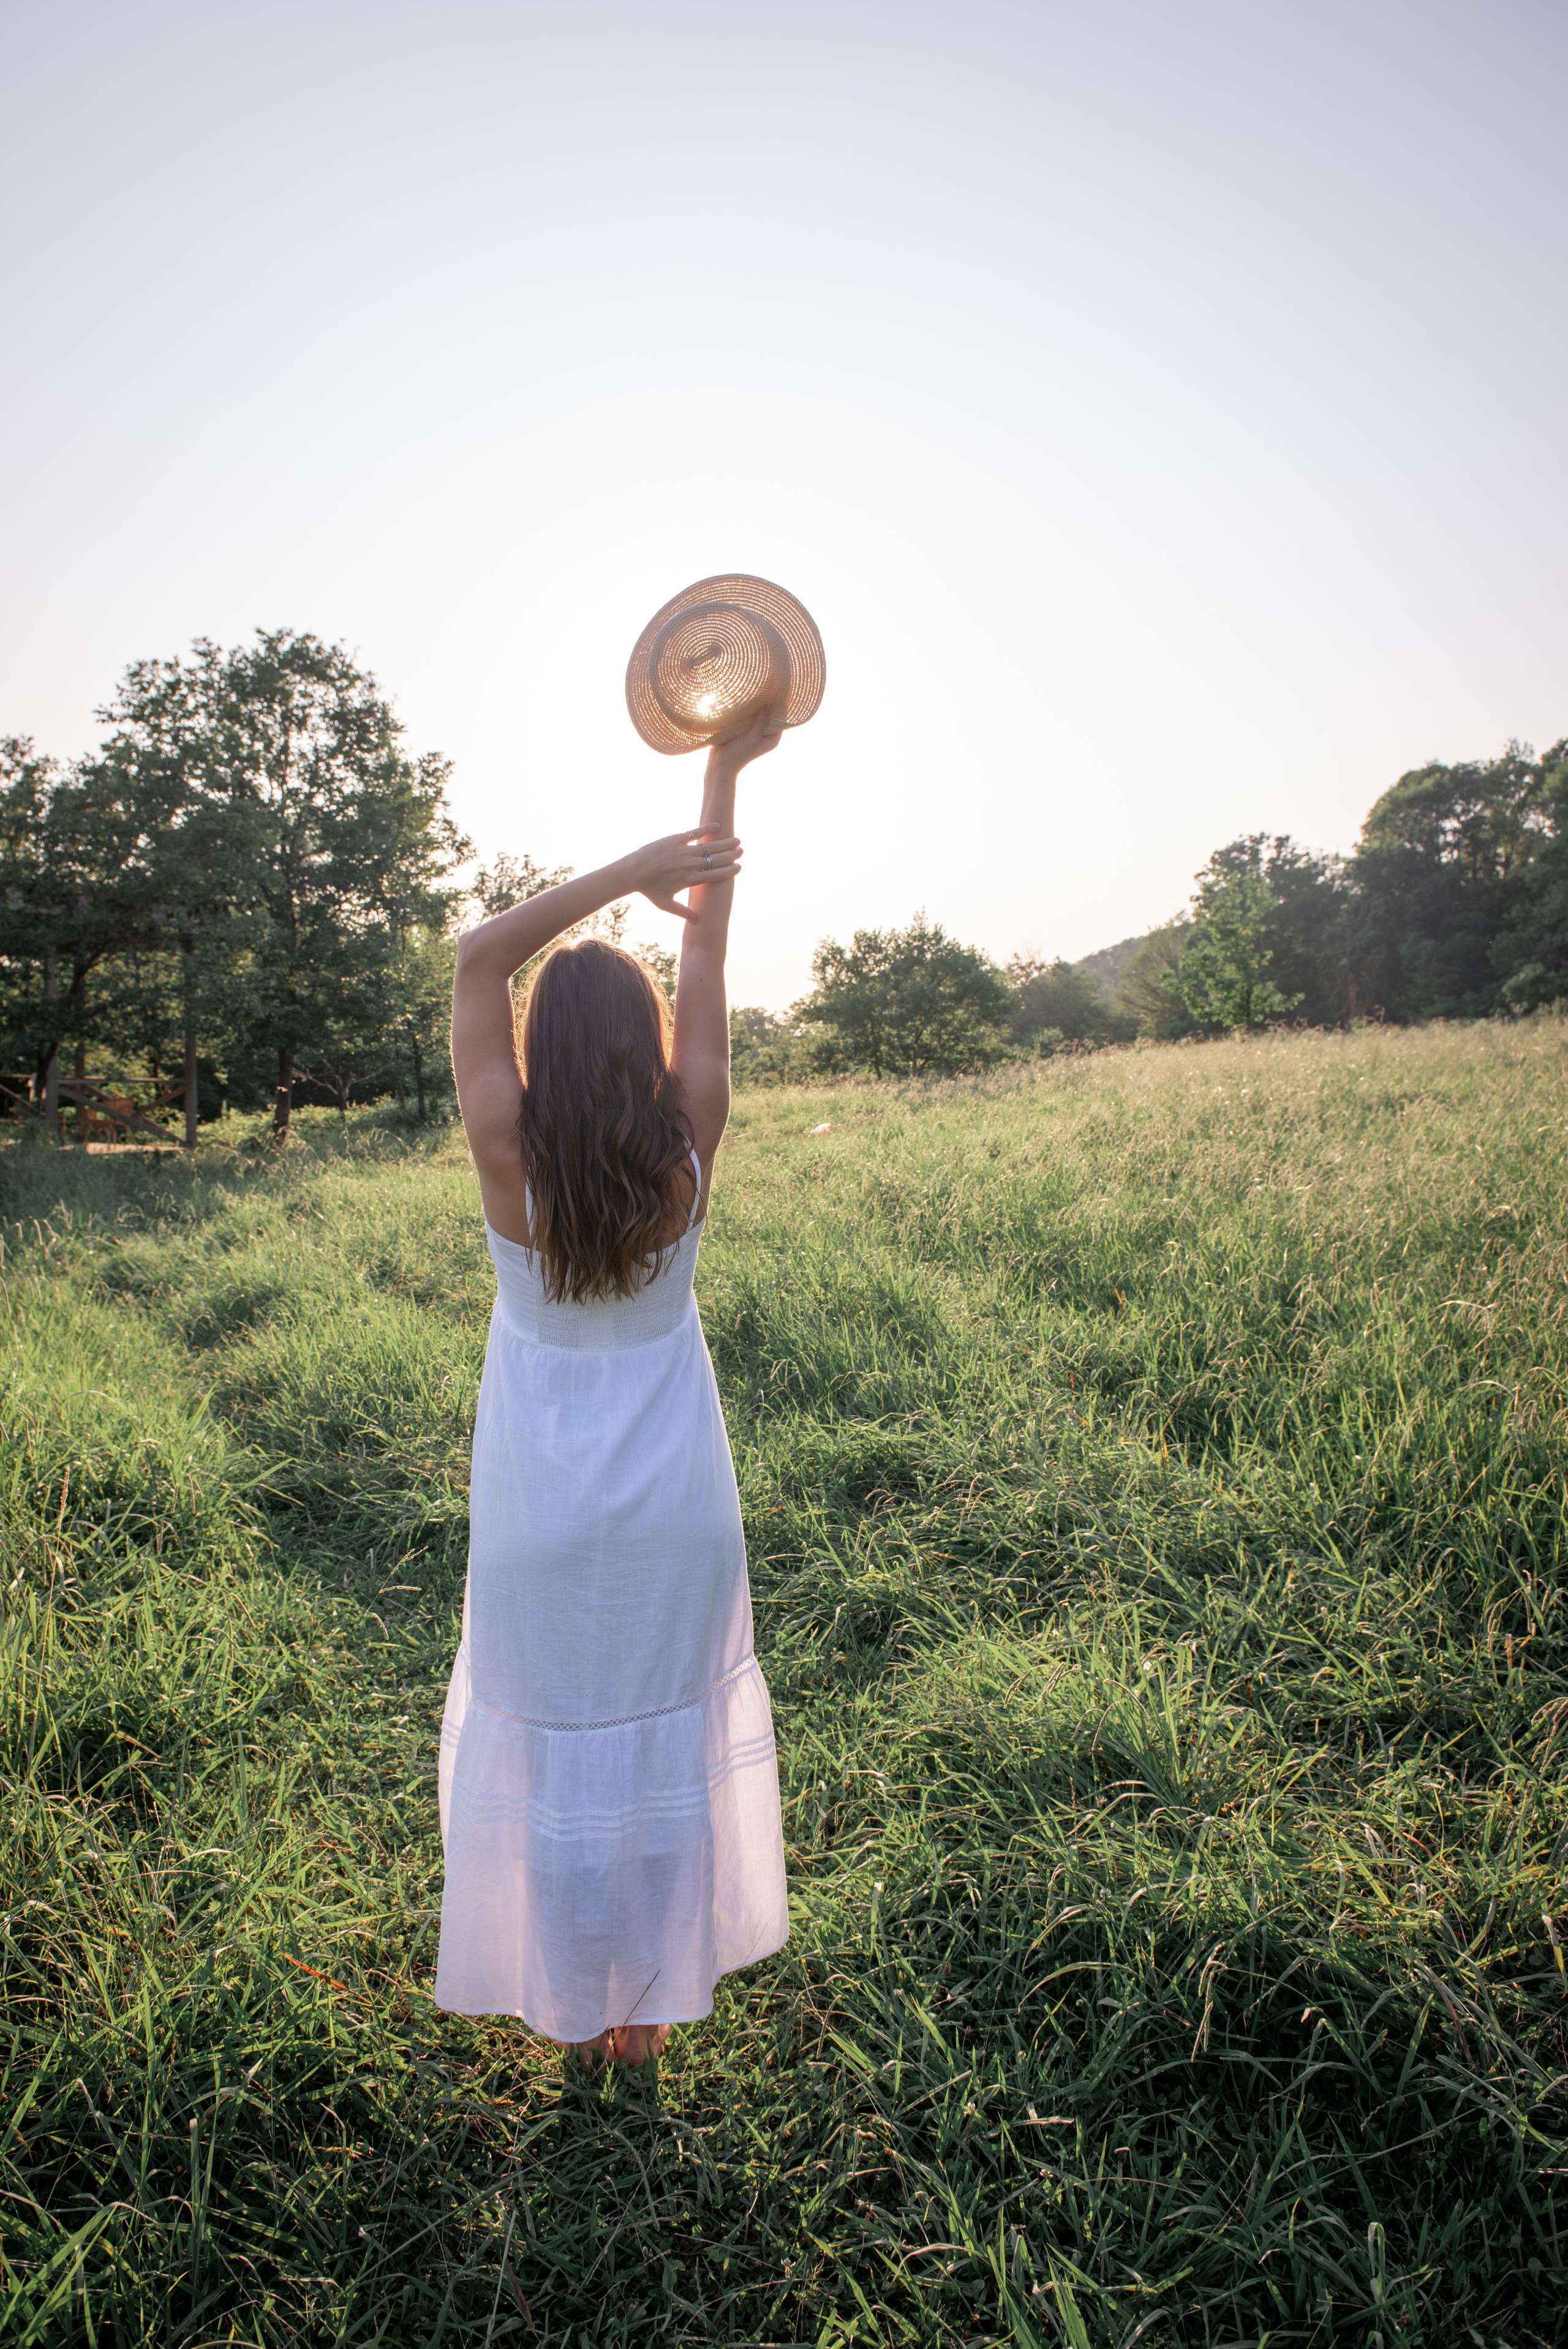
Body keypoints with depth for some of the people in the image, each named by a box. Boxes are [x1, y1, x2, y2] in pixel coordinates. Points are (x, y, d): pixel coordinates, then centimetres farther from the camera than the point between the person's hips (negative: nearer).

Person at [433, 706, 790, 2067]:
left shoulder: (512, 1162, -19)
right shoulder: (688, 1154, -15)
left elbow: (479, 959, -13)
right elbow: (709, 954, -10)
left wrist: (626, 870, -19)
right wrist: (726, 778, -4)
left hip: (542, 1505, -1)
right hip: (674, 1496, 2)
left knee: (552, 1745, 16)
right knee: (668, 1738, 18)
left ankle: (580, 2012, 35)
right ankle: (652, 2004, 35)